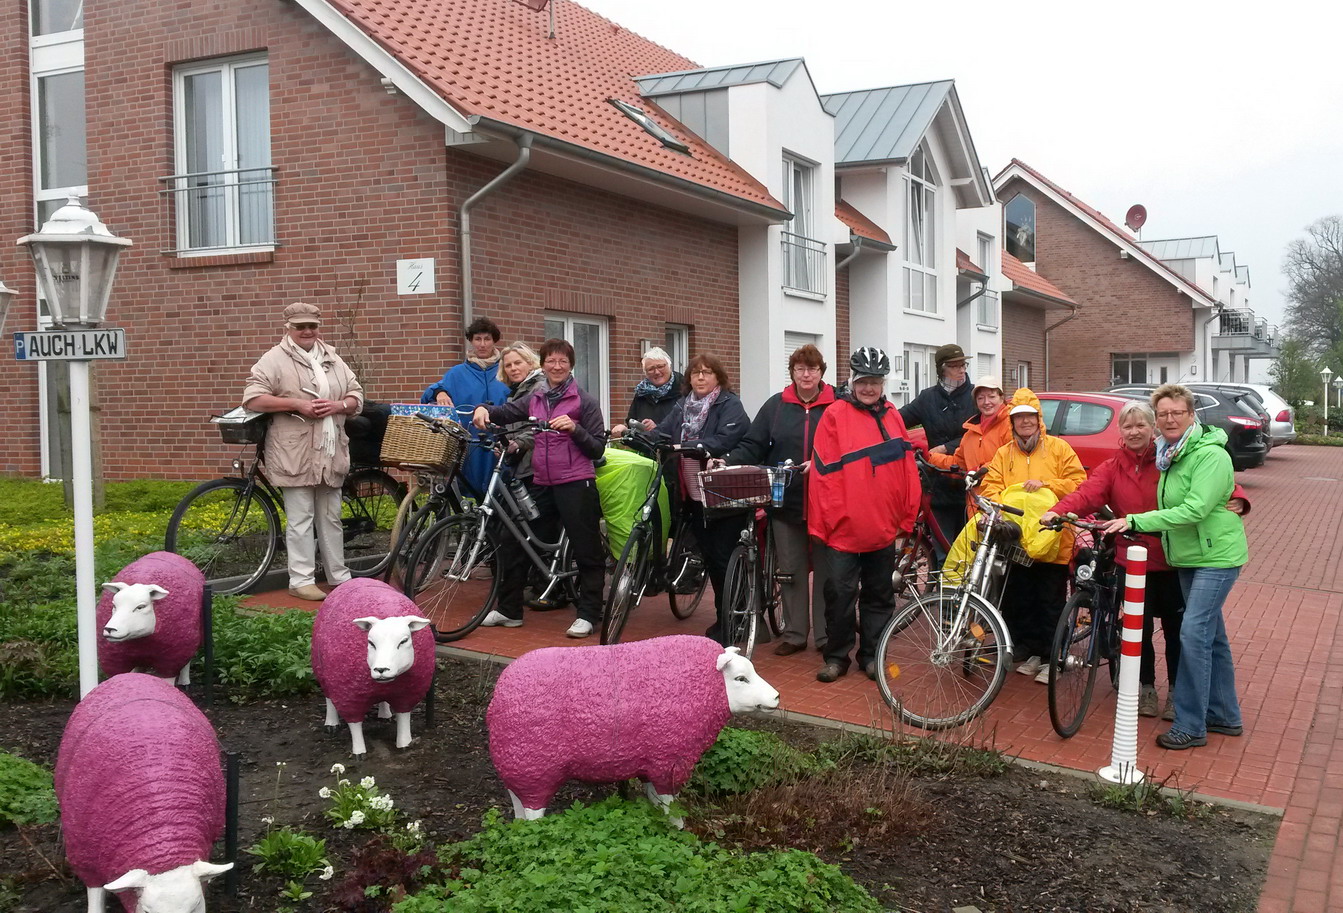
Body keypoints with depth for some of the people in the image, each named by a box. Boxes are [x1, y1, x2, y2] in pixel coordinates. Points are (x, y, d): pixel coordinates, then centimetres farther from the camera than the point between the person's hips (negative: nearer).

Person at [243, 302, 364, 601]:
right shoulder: (275, 359, -3)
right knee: (300, 519, -3)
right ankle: (301, 579, 4)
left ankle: (339, 576, 21)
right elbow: (253, 398, -12)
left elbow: (357, 395, 16)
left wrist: (339, 405, -6)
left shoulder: (332, 359, 15)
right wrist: (296, 404, -17)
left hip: (330, 454, 5)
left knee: (331, 518, 13)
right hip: (295, 454, -5)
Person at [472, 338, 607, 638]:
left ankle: (588, 614, 7)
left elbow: (598, 448, -4)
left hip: (576, 483, -5)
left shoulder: (584, 401, -1)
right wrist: (484, 409, -11)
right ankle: (508, 608, 23)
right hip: (541, 483, 5)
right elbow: (505, 413, 9)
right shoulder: (534, 399, 13)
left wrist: (574, 428, -18)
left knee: (587, 551, -1)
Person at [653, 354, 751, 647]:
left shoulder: (730, 405, -6)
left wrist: (698, 447, -35)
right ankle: (723, 617, 23)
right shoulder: (682, 406, 13)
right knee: (708, 556, 11)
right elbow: (662, 434, 2)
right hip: (695, 493, 6)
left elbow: (727, 437, -21)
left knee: (722, 557, -6)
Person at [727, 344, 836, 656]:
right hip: (786, 502, 2)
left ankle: (826, 635, 17)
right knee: (791, 570, 11)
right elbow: (752, 446, 1)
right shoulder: (776, 406, 6)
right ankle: (794, 633, 21)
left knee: (825, 570, 7)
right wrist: (728, 463, -15)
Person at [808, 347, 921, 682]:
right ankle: (836, 656, 15)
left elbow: (907, 471, 9)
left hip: (883, 527, 4)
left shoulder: (893, 417, 8)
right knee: (841, 594, 2)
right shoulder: (835, 415, -5)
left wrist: (907, 518, 7)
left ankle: (872, 654, 24)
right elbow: (824, 472, -9)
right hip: (844, 528, -4)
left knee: (879, 594, 12)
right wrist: (827, 520, -11)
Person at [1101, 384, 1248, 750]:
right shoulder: (1172, 455, 9)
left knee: (1194, 634, -14)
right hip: (1188, 556, 9)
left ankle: (1190, 726, -7)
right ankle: (1225, 715, 28)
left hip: (1216, 557, -9)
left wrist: (1137, 521, -31)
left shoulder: (1210, 455, -20)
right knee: (1212, 636, 16)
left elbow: (1195, 509, -29)